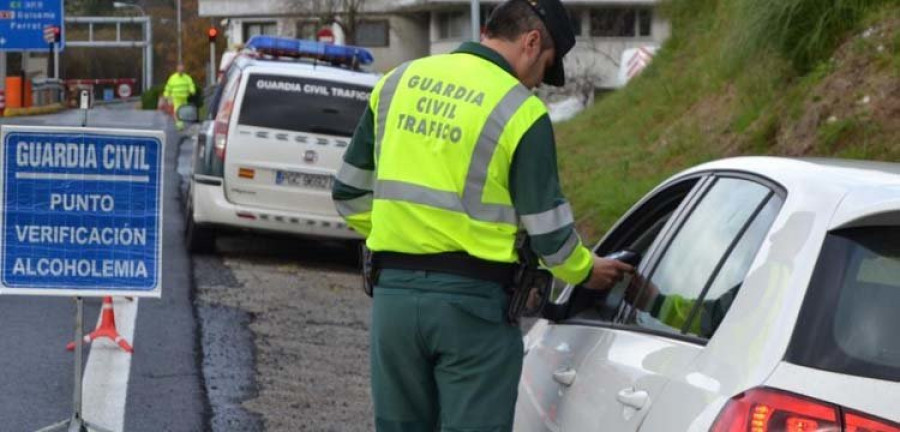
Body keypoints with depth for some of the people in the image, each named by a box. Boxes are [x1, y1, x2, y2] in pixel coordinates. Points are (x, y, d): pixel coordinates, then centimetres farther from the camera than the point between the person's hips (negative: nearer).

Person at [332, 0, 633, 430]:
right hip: (472, 302, -5)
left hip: (392, 291, 5)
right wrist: (585, 270, 13)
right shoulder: (521, 111, -8)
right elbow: (547, 229, -6)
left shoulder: (397, 83, 8)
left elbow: (350, 191, 13)